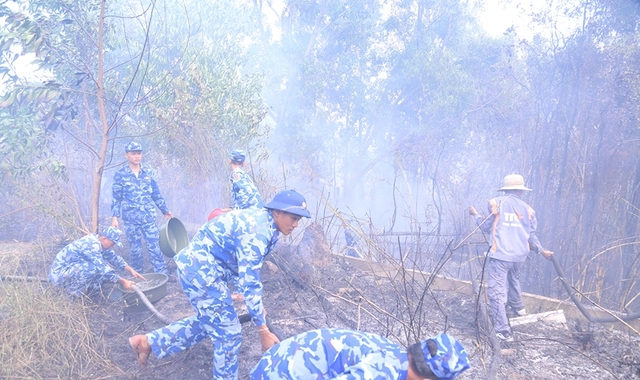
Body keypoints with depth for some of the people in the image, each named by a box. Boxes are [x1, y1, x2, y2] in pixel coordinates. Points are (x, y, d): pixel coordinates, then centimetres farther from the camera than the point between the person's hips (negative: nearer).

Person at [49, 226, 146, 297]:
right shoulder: (92, 245, -27)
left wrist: (131, 270, 1)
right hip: (59, 273, -9)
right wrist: (123, 281, -23)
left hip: (70, 268, 9)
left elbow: (114, 257, 8)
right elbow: (103, 269, -28)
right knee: (93, 268, -31)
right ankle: (75, 293, -8)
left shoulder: (98, 241, 1)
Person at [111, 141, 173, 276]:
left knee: (154, 245, -1)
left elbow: (156, 194, 13)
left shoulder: (147, 173, 7)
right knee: (135, 248, 6)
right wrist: (114, 217, -6)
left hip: (148, 216, 2)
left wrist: (165, 210, 17)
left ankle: (162, 274, 1)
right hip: (130, 218, -1)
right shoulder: (120, 175, -1)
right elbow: (116, 198, 1)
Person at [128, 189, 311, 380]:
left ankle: (148, 342, 27)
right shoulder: (257, 232, -24)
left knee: (209, 323, 24)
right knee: (228, 334, 2)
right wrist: (263, 331, -21)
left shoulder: (261, 220, 6)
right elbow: (249, 284, -26)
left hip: (195, 265, 10)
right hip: (201, 270, -10)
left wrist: (257, 304, 22)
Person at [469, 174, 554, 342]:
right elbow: (531, 235, 9)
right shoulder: (527, 208, 6)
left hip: (500, 254, -5)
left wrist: (475, 214, 20)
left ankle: (503, 331, -8)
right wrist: (541, 250, 24)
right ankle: (518, 307, 55)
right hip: (519, 254, 5)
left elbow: (486, 227, 3)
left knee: (497, 292, -4)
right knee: (514, 279, 33)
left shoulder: (496, 203, -3)